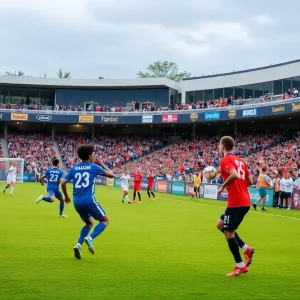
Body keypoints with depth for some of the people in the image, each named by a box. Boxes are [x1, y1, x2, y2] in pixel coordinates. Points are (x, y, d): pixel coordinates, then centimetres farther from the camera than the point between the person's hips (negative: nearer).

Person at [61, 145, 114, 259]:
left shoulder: (74, 168, 10)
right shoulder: (94, 167, -1)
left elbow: (63, 182, 5)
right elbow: (111, 175, 6)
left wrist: (66, 196, 20)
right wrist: (102, 165, 20)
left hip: (77, 202, 6)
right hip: (89, 201, -5)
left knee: (89, 223, 25)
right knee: (105, 221, 10)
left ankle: (78, 244, 4)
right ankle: (90, 238, -15)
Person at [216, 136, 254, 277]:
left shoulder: (225, 160, -9)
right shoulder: (240, 161, 16)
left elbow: (234, 175, -27)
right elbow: (250, 181, 16)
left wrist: (223, 186, -13)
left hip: (236, 202, -9)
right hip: (245, 201, 9)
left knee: (228, 232, -1)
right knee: (220, 225, 21)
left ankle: (240, 266, 2)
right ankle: (246, 249, 13)